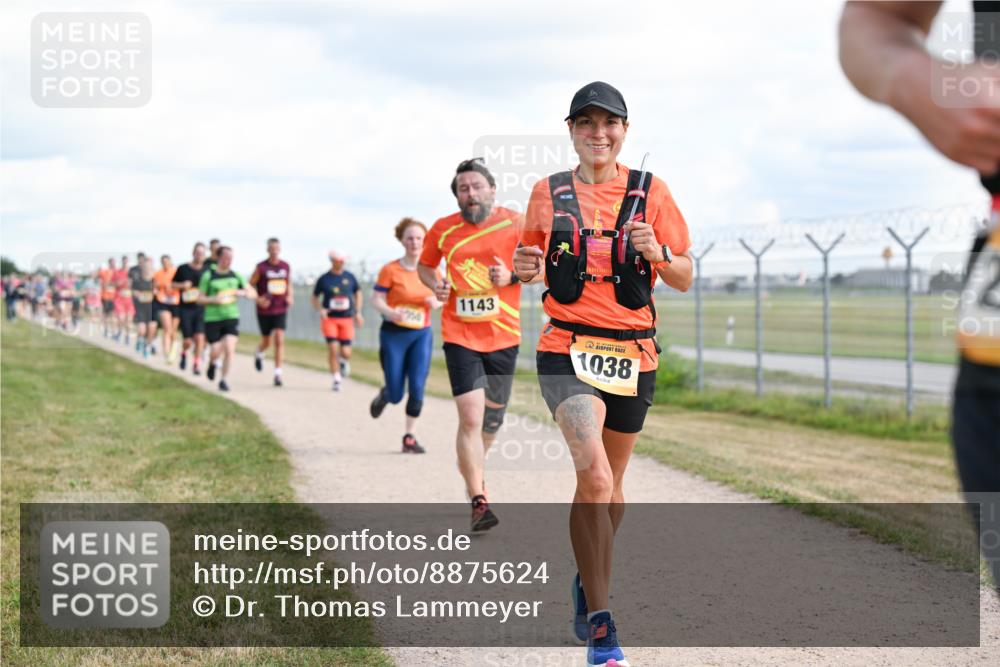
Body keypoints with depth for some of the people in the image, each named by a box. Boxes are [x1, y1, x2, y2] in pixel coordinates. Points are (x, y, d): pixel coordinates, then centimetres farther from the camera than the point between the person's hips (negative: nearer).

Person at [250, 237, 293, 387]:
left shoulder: (286, 266, 3)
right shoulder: (261, 267, -8)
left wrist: (290, 296, 2)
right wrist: (258, 299, -16)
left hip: (281, 310, 1)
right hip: (265, 311, -1)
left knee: (280, 340, -12)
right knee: (266, 342, 12)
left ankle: (278, 373, -11)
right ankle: (259, 354, 48)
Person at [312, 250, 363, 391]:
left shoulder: (350, 277, 2)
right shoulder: (324, 279, -2)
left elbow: (358, 293, 18)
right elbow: (315, 298, 8)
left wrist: (358, 313, 12)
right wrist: (320, 310, -11)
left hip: (346, 318, 1)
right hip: (329, 318, -1)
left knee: (345, 352, -3)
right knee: (333, 349, -12)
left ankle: (344, 361, 34)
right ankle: (336, 379, 1)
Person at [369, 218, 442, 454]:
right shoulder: (391, 270, -8)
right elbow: (376, 299, -9)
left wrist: (437, 301, -10)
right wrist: (390, 313, -29)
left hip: (422, 334, 2)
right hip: (394, 334, -2)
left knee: (417, 388, -8)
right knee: (396, 394, 1)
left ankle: (410, 436, 3)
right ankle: (383, 395, 38)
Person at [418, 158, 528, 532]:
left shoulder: (515, 224, -2)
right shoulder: (442, 230, 1)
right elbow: (425, 265, 17)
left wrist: (511, 277, -18)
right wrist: (435, 284, -4)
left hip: (503, 336, 2)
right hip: (460, 336, -1)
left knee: (492, 416, 16)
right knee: (471, 417, -14)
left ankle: (473, 467, 46)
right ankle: (479, 503, -11)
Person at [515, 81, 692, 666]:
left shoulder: (650, 191, 3)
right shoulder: (548, 193, 5)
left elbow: (684, 278, 3)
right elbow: (534, 261, 18)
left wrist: (656, 252, -18)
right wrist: (525, 267, -6)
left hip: (633, 354, 2)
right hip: (568, 349, -2)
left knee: (611, 482, 15)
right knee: (594, 473, -22)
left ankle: (589, 580, 43)